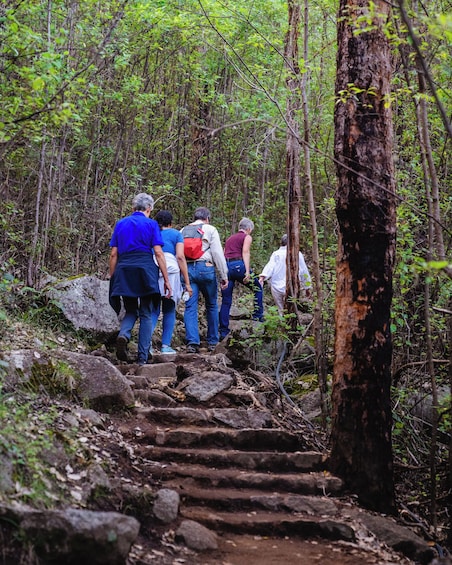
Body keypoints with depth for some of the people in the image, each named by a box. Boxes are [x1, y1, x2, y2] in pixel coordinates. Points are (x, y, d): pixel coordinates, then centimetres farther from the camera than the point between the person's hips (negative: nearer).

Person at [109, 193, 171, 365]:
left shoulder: (120, 224, 13)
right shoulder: (151, 224, 3)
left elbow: (113, 254, 10)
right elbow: (158, 253, -4)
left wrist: (112, 278, 16)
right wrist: (166, 279, -2)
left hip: (123, 270, 3)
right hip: (145, 269, -3)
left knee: (131, 311, 17)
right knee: (146, 314, 6)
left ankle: (123, 334, -15)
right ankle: (143, 358, 2)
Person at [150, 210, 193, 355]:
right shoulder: (176, 234, 13)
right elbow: (180, 257, 1)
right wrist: (187, 282, 0)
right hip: (170, 271, -2)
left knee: (153, 310, 7)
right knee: (169, 310, 9)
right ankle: (166, 345, 5)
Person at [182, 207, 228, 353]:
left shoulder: (183, 231, 18)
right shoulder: (210, 229, 6)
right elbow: (218, 253, -2)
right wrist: (224, 276, 0)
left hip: (187, 269, 3)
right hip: (205, 268, -3)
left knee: (190, 306, 0)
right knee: (211, 306, 11)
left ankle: (192, 341, -14)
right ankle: (212, 342, 14)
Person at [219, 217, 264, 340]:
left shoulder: (229, 238, 26)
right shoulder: (247, 237, 8)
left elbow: (223, 255, 19)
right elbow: (245, 253, -8)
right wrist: (247, 271, -16)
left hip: (226, 266, 6)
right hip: (238, 265, -6)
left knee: (226, 301, 6)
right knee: (258, 288, 18)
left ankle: (223, 331, 2)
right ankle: (258, 315, 13)